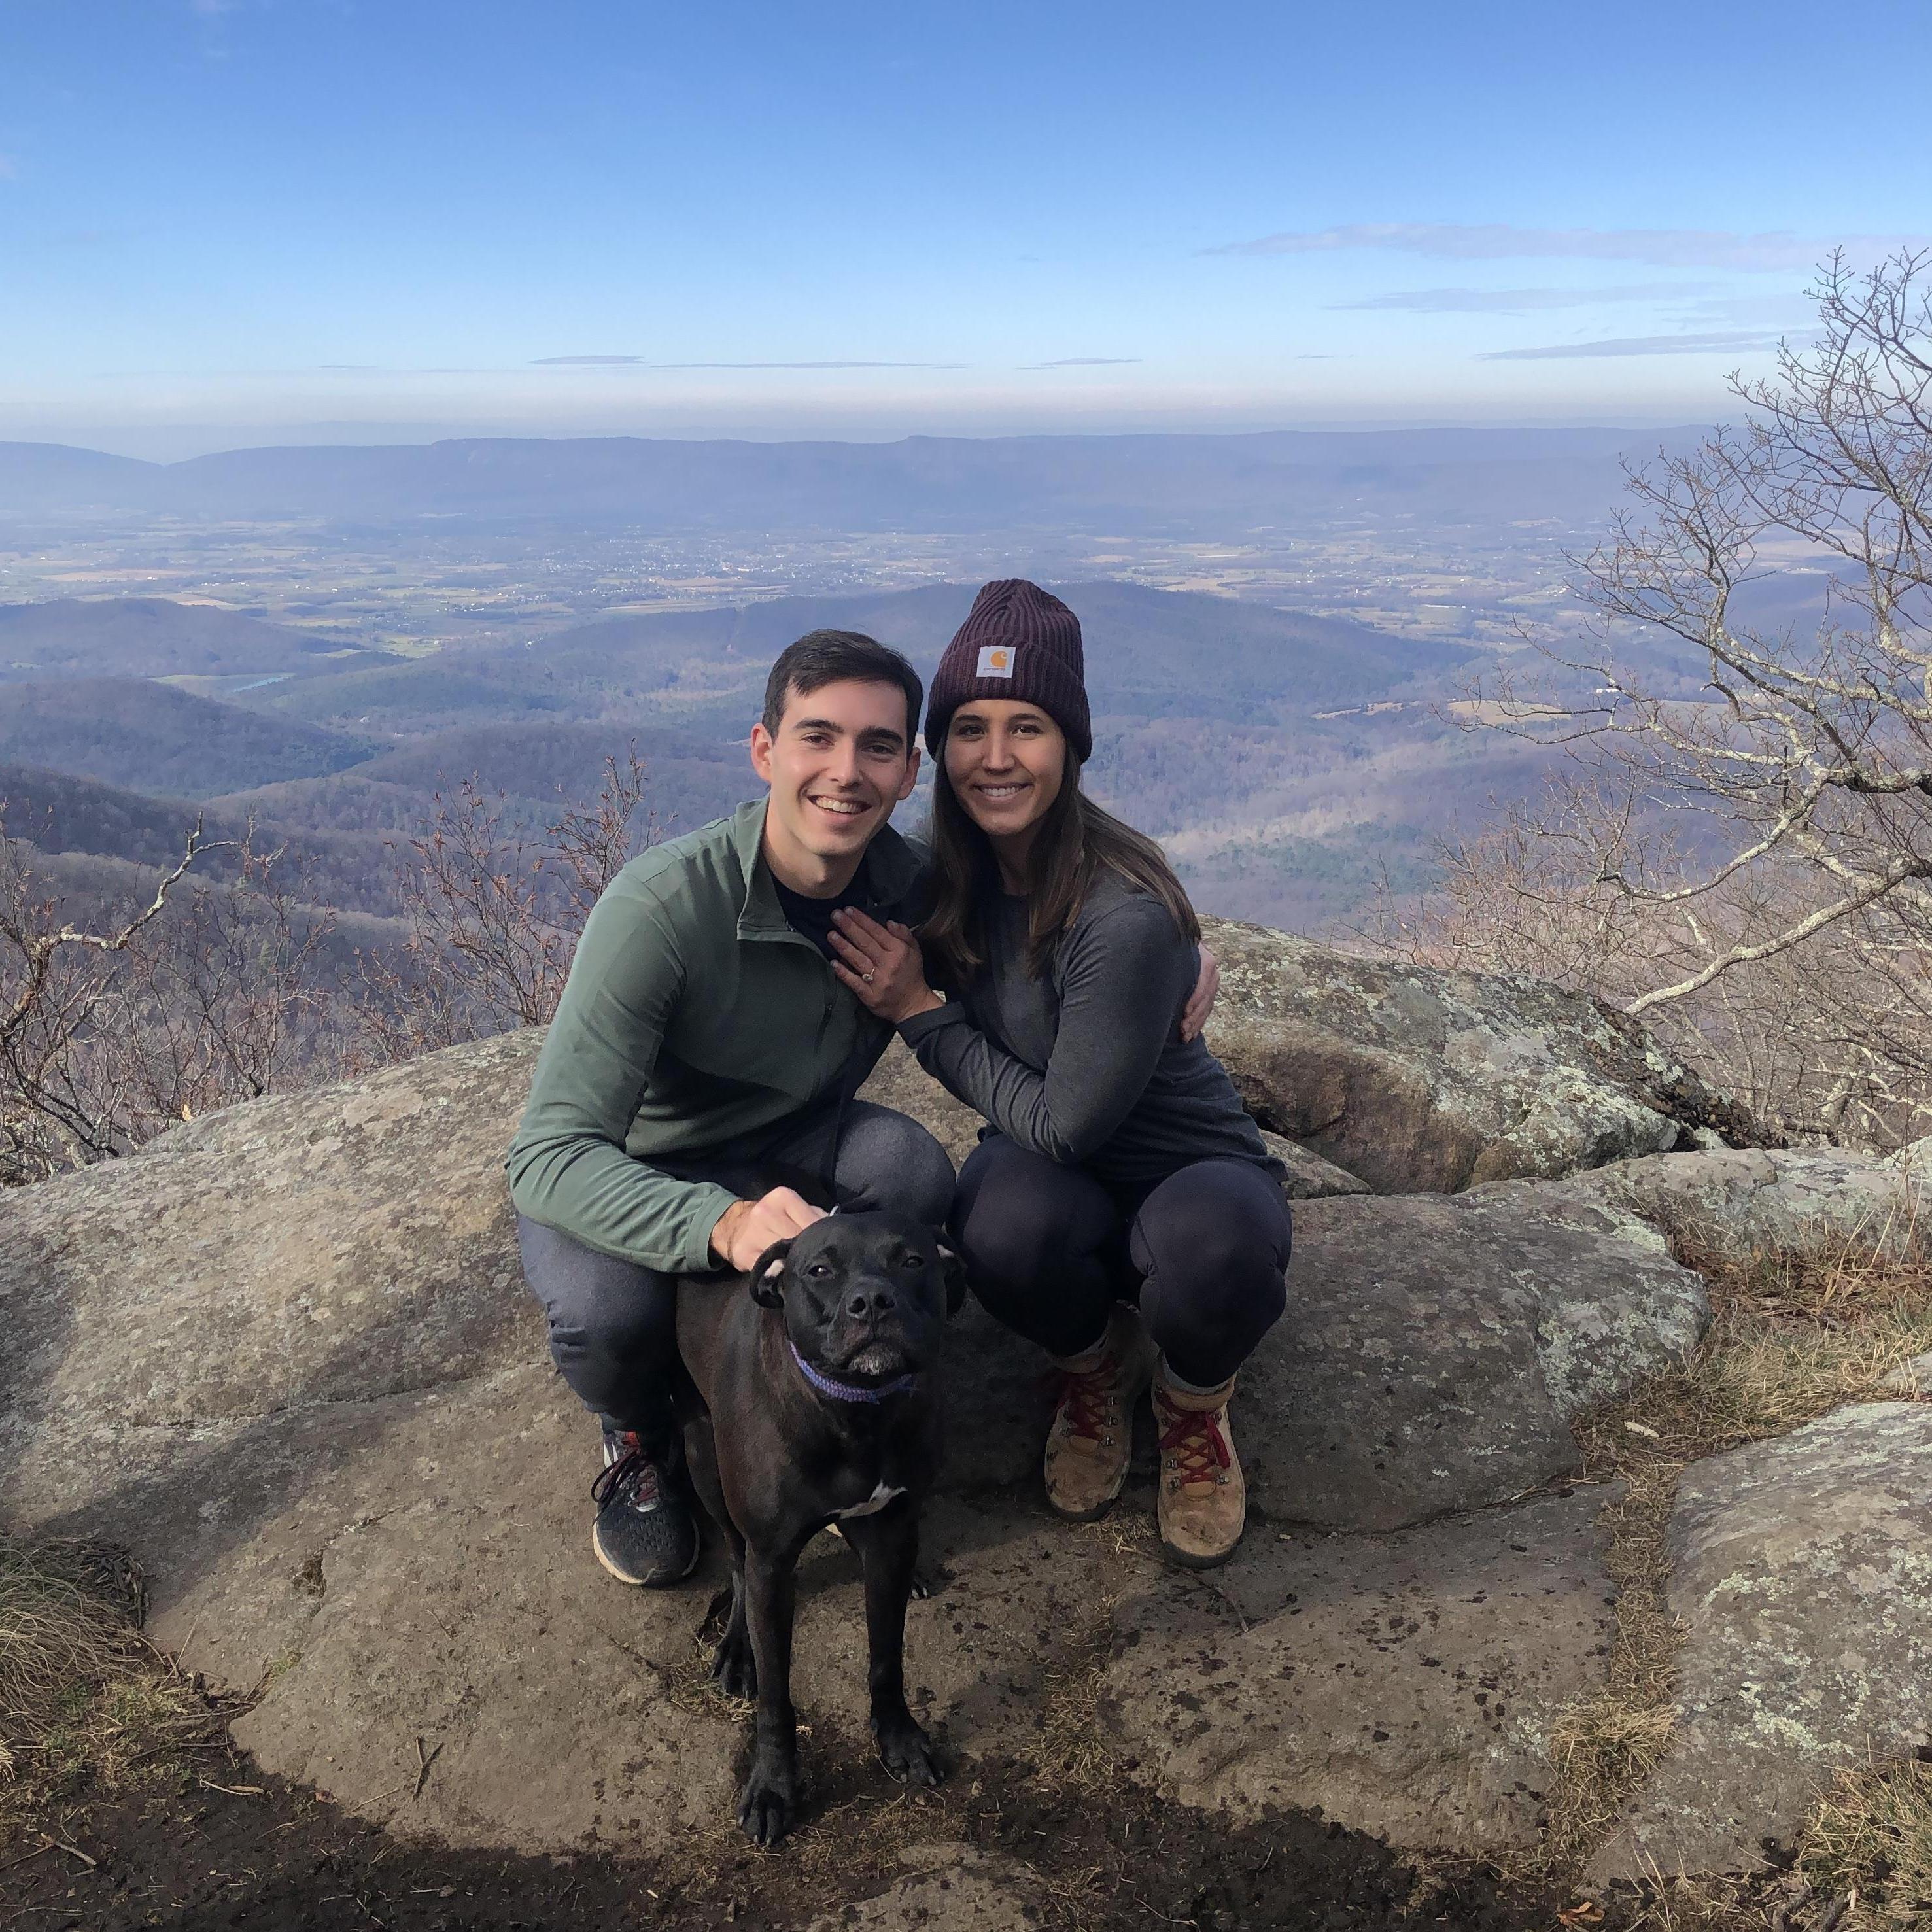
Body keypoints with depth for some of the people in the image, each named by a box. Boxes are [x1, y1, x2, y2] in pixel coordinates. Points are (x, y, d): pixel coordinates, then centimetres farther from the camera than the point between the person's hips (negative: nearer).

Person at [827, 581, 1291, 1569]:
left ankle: (1190, 1401, 0)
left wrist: (918, 1010, -18)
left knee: (1217, 1252, -39)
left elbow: (1064, 1122, -22)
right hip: (1052, 1182, 4)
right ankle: (1092, 1369, 4)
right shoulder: (949, 874, -8)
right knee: (1004, 1222, -34)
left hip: (1187, 1168, -3)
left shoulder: (1127, 912, -29)